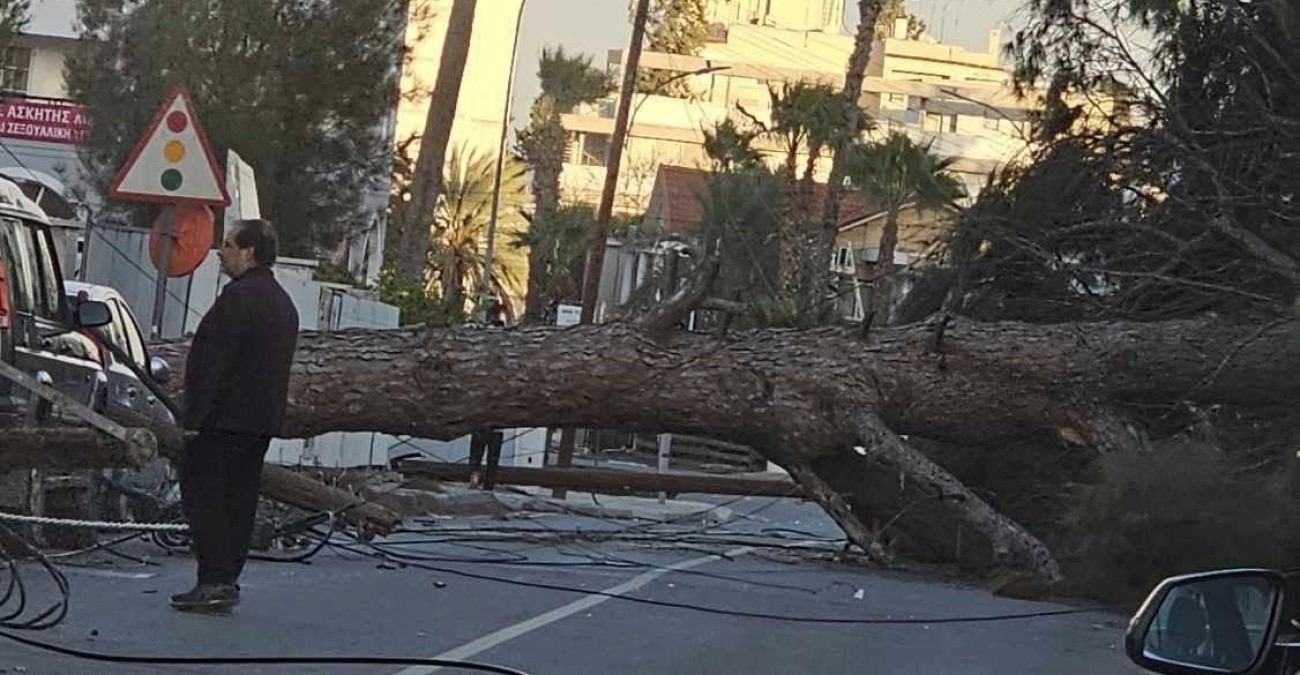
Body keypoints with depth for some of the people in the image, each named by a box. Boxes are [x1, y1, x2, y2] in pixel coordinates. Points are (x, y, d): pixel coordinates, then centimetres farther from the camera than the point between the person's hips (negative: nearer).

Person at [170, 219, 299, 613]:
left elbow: (215, 362, -19)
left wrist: (195, 417, -18)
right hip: (263, 420, 9)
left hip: (226, 418, -9)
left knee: (202, 494, -6)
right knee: (239, 499, 10)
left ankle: (214, 581, -11)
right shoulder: (283, 302, 17)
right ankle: (227, 581, 12)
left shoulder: (240, 297, -15)